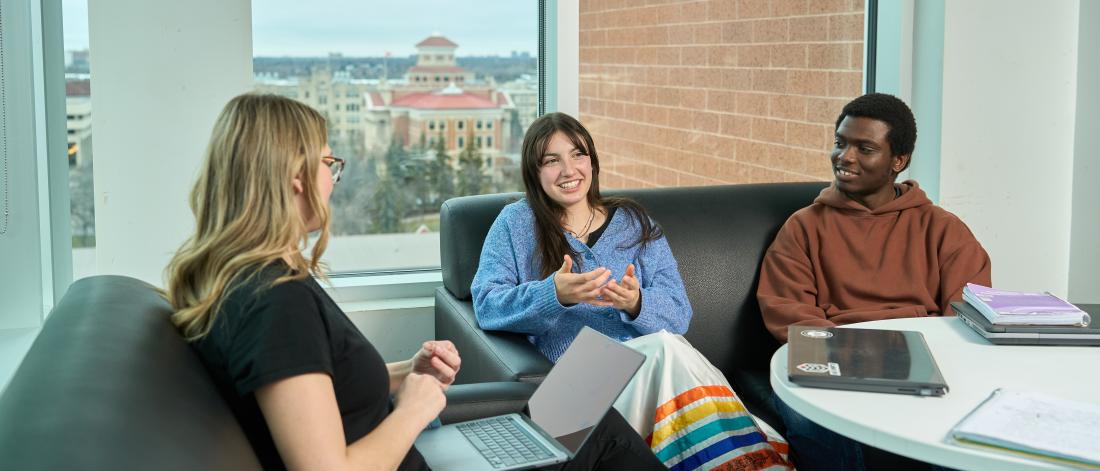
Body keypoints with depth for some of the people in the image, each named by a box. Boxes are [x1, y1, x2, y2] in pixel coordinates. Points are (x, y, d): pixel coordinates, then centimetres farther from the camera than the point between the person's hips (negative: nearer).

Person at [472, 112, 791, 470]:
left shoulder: (634, 222, 17)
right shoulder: (516, 223, 11)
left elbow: (679, 313, 7)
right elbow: (485, 304, -1)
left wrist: (636, 304, -16)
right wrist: (553, 294, -19)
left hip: (648, 365, 3)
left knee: (666, 345, -33)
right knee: (664, 347, -31)